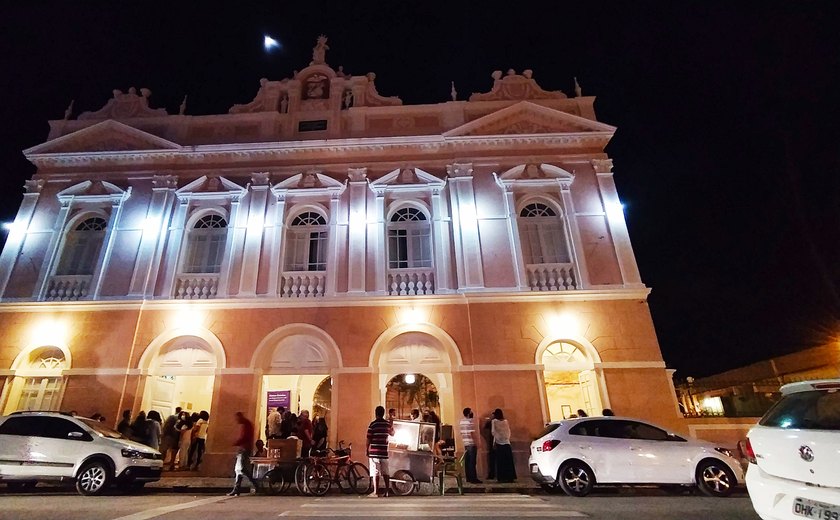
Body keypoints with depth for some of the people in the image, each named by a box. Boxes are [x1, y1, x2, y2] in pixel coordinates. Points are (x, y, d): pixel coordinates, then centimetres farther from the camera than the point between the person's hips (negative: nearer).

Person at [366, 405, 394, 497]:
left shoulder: (372, 424, -8)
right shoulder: (388, 423, 5)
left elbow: (368, 439, -8)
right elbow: (392, 433, 24)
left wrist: (367, 450, 4)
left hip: (374, 452, -4)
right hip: (384, 452, 4)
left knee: (375, 473, 0)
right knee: (386, 473, 11)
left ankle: (375, 492, 1)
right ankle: (387, 491, 13)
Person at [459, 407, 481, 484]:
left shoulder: (461, 421, 9)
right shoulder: (470, 421, -14)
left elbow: (462, 433, 12)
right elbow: (472, 433, -18)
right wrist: (476, 443, -13)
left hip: (465, 444, 8)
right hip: (472, 443, -7)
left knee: (467, 461, 10)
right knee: (472, 462, -4)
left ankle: (468, 478, 16)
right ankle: (473, 478, -2)